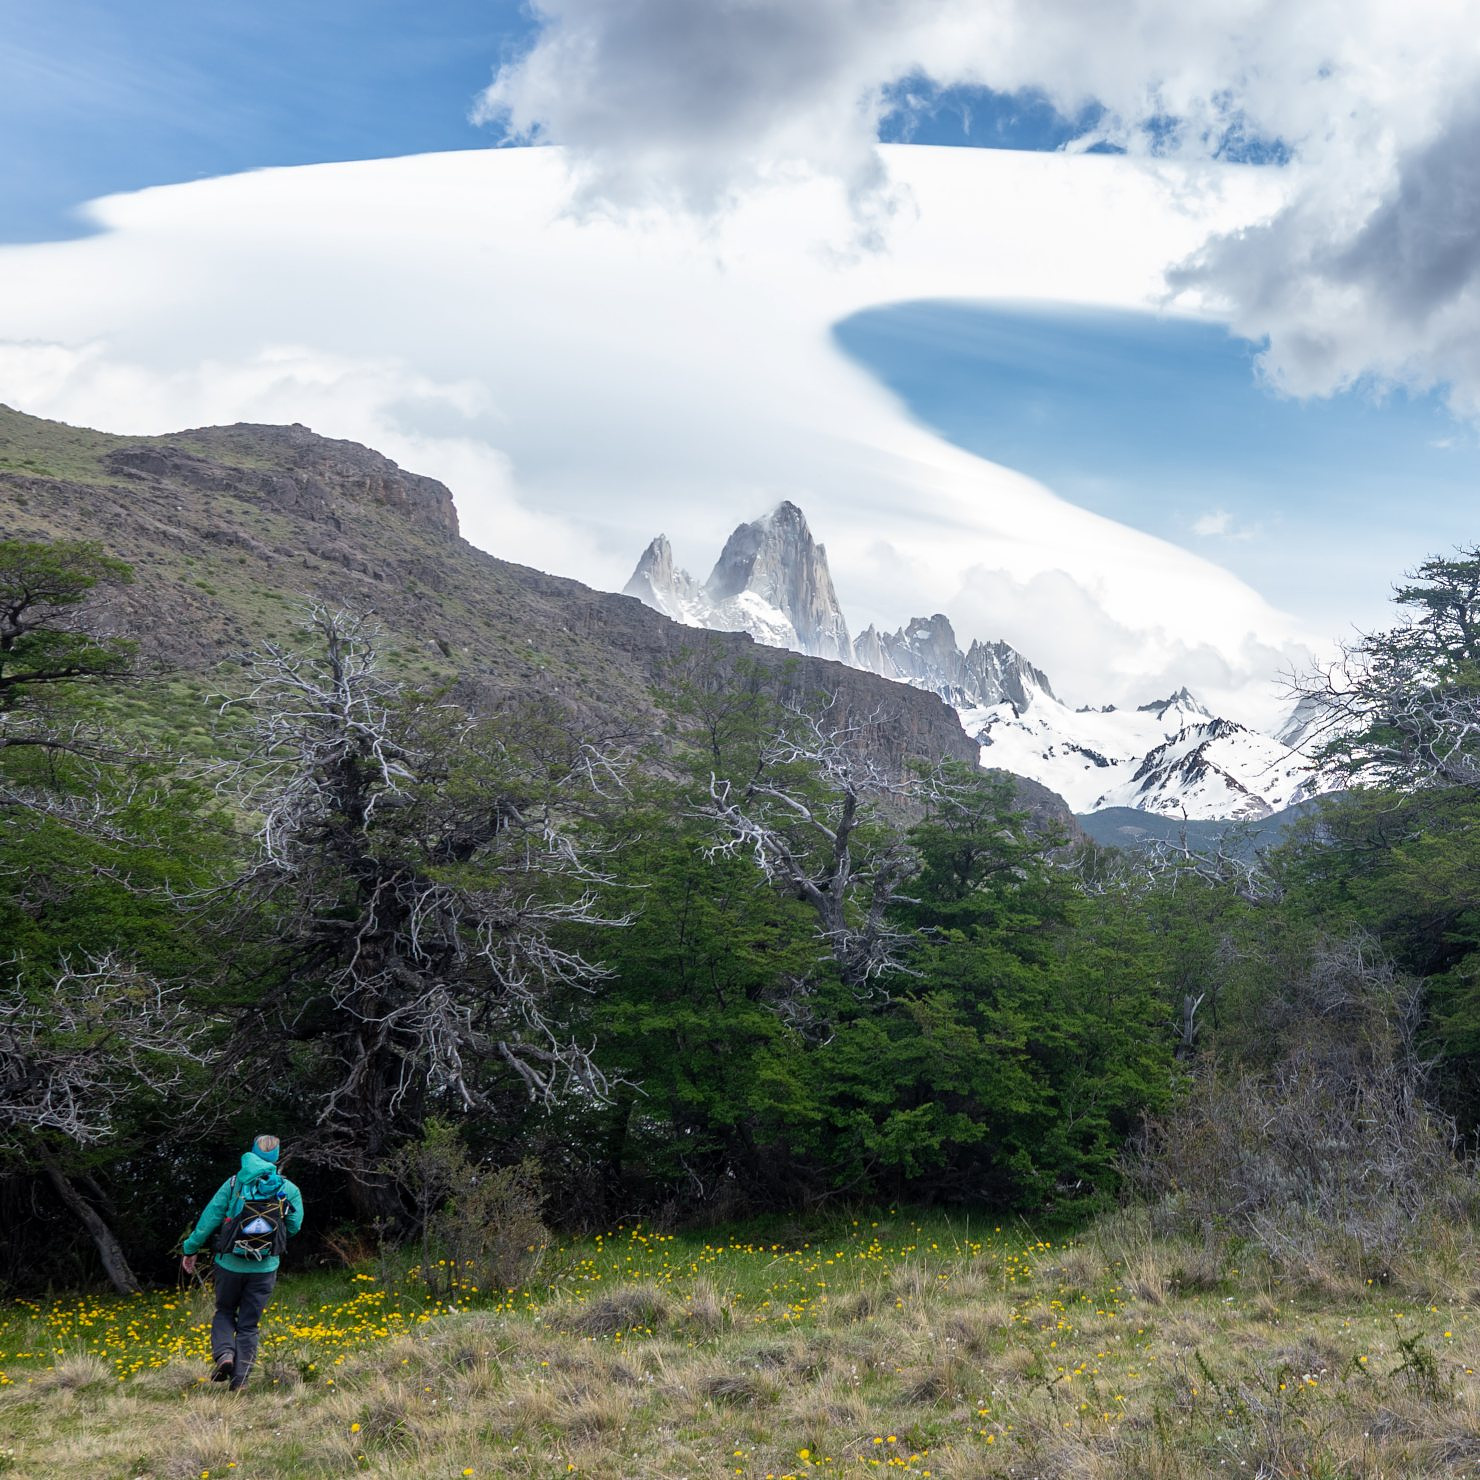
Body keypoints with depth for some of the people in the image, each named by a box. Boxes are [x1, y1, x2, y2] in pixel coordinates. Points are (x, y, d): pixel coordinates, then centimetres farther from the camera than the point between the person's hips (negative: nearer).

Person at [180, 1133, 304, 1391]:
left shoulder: (234, 1183, -4)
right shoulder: (289, 1190, -2)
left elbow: (210, 1217, -2)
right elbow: (294, 1226, 3)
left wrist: (191, 1249, 7)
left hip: (230, 1262, 0)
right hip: (265, 1266, 0)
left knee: (224, 1312, 21)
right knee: (249, 1324, 11)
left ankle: (223, 1353, -4)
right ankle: (239, 1379, 6)